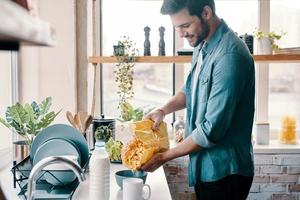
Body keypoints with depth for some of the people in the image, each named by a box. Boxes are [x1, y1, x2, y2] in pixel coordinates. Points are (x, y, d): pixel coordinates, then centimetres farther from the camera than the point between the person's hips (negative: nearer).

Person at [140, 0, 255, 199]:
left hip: (224, 170, -8)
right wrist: (163, 110, 2)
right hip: (204, 167, 8)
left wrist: (164, 157, -15)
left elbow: (212, 130, -25)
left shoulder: (230, 55, -25)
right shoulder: (202, 45, 4)